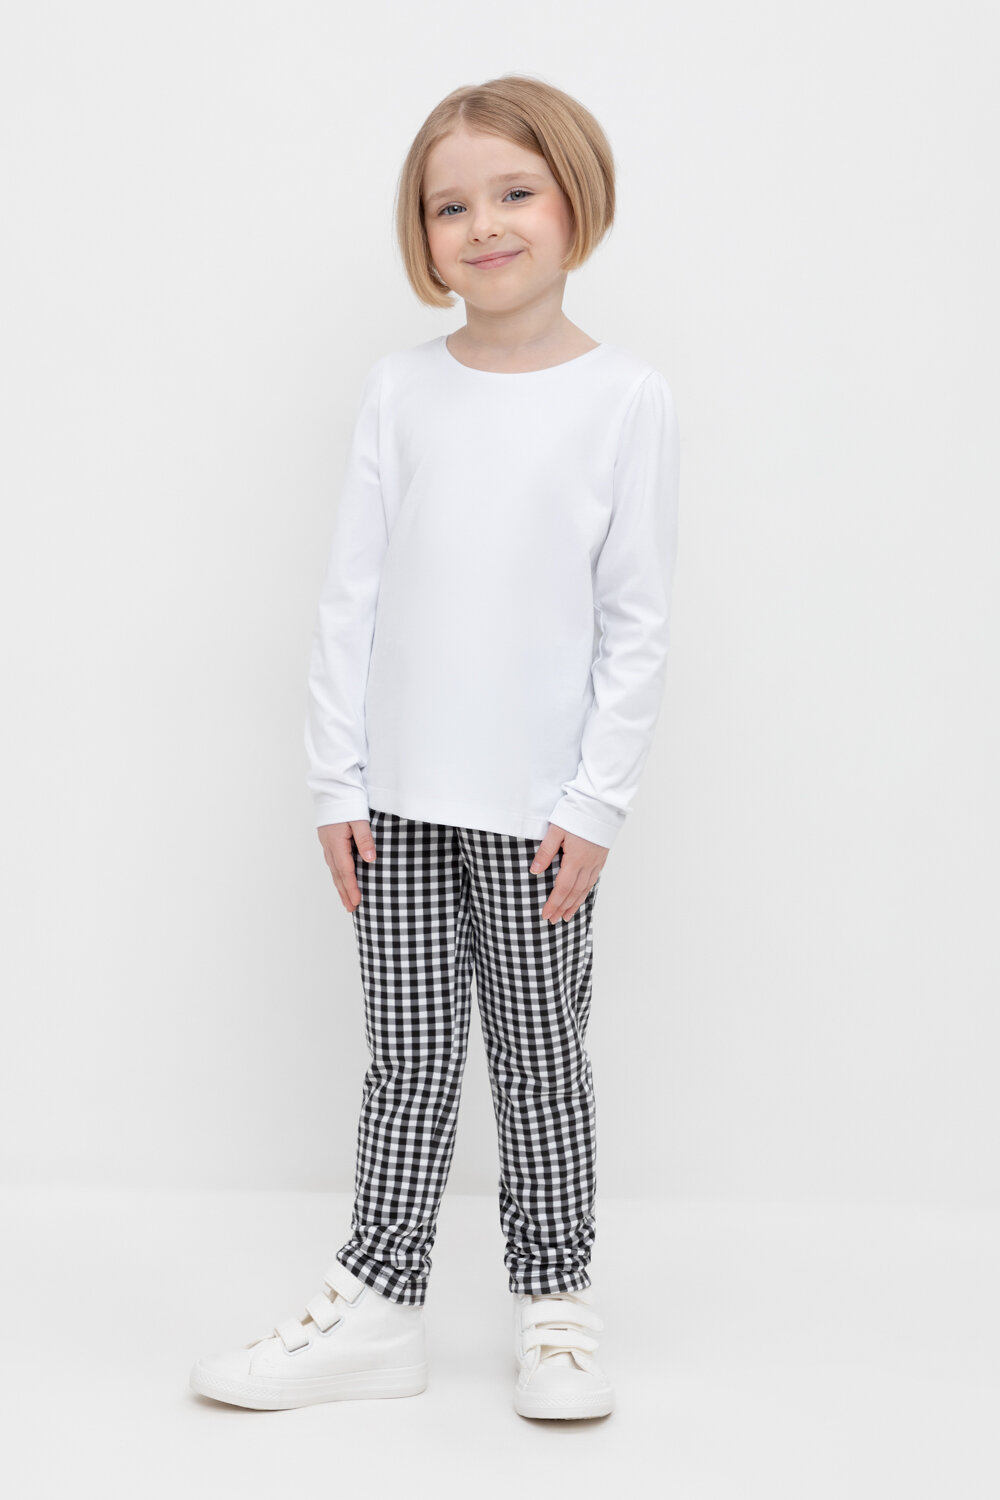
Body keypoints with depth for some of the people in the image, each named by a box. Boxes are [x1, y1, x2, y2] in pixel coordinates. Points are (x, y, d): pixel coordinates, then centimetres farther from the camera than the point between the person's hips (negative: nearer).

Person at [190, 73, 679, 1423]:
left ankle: (554, 1305, 25)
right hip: (399, 802, 2)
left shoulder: (627, 399, -3)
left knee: (542, 1061, 8)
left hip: (536, 809, -2)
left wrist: (598, 805, -7)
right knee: (409, 1060, 9)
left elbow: (638, 625, -3)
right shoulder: (400, 389, 4)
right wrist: (337, 781, 1)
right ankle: (376, 1308, 21)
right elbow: (352, 597, 5)